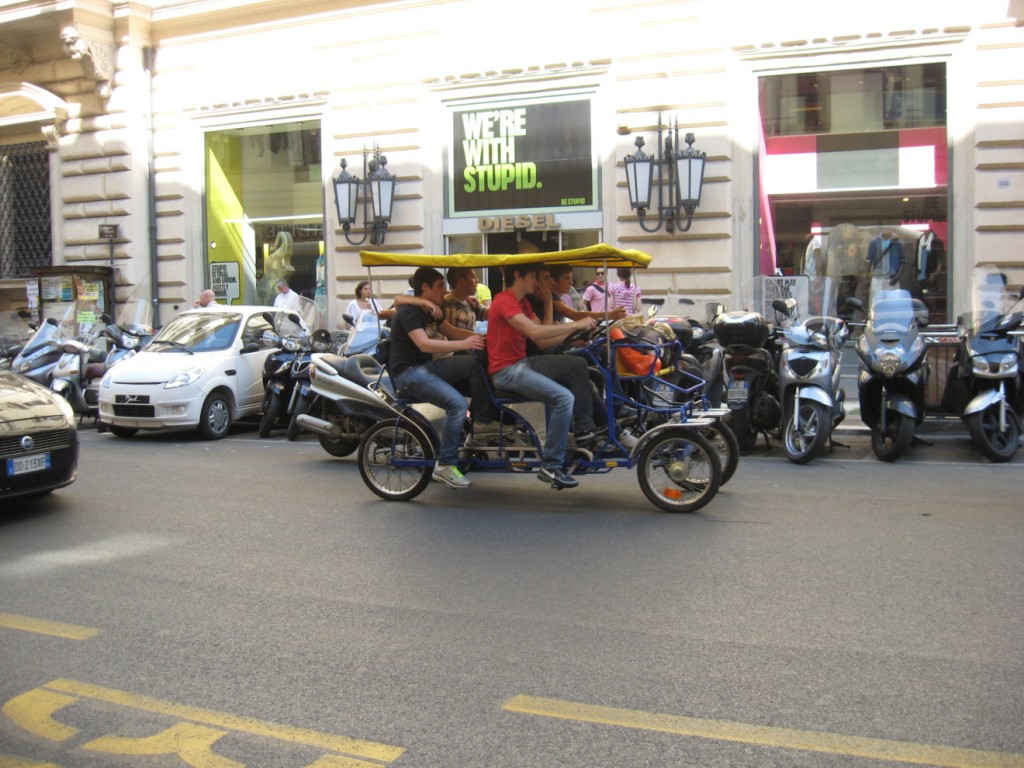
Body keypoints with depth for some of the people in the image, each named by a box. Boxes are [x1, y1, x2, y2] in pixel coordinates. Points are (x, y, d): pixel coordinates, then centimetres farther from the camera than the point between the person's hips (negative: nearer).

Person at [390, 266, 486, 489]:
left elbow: (451, 332, 12)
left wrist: (479, 337, -5)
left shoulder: (431, 310, 13)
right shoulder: (408, 312, -15)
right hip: (408, 372, -9)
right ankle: (444, 465, -17)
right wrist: (463, 344, -36)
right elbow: (424, 344, -28)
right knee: (457, 403, -28)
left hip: (428, 365, 9)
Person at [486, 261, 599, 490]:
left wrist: (574, 331, -3)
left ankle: (585, 431, -1)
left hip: (522, 363, 9)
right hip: (506, 370, -9)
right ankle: (551, 466, -17)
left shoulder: (522, 303, 16)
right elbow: (535, 332, -27)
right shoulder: (505, 301, -14)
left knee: (578, 365, -3)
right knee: (564, 397, -24)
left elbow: (542, 341, 9)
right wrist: (576, 324, -21)